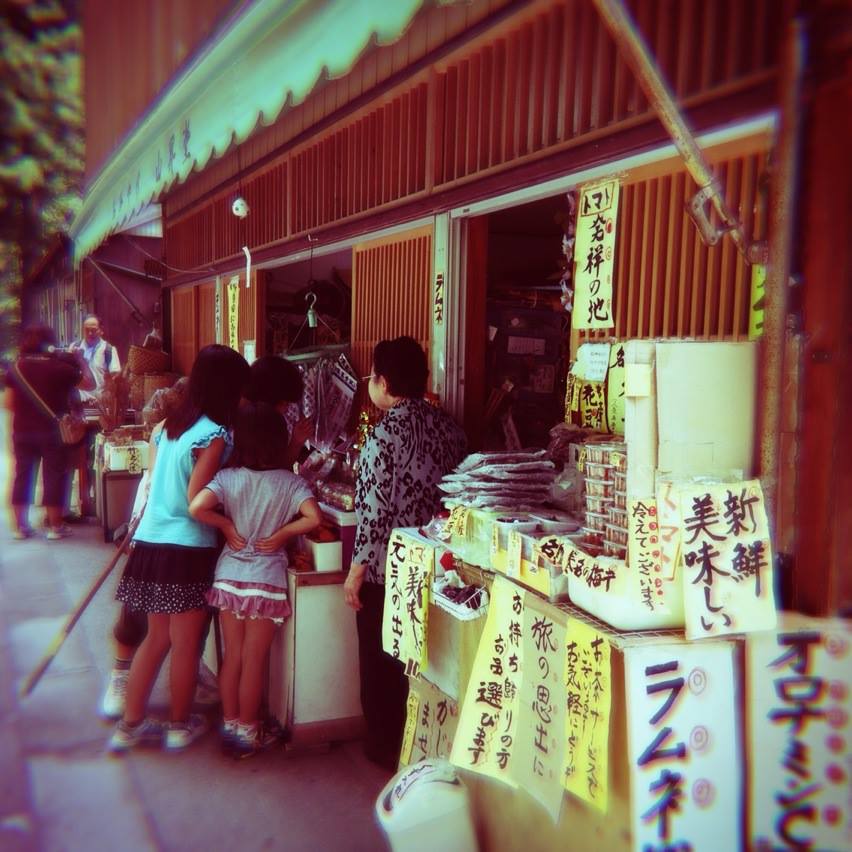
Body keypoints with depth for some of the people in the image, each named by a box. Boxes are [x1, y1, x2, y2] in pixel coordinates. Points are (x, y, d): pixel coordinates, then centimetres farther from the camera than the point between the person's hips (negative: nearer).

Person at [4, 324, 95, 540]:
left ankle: (21, 526, 17)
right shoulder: (59, 367, -9)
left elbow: (9, 403, 2)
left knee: (22, 476, 11)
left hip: (22, 431, 4)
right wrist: (81, 361, 11)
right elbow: (90, 384, -1)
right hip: (52, 431, -4)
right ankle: (55, 526, 7)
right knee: (54, 476, 4)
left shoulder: (16, 368, 1)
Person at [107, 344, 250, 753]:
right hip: (187, 550, -7)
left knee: (157, 638, 19)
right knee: (186, 644, 9)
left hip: (151, 542, 7)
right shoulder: (214, 435, -16)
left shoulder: (168, 425, 7)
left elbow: (156, 483, 11)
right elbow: (197, 501, -19)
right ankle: (180, 726, 24)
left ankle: (130, 724, 26)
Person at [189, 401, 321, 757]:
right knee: (254, 660, 10)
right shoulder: (290, 482, -11)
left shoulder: (227, 477, -7)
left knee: (232, 656, 16)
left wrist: (227, 526, -6)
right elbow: (313, 517, -23)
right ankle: (247, 732, 22)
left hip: (229, 577, 2)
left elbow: (196, 508, -21)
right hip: (267, 581, -2)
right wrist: (281, 534, -9)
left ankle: (229, 725, 29)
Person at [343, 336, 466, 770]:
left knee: (381, 661, 13)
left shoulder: (386, 433, -18)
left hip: (388, 570, -6)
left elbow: (375, 508, -19)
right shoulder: (448, 425, 0)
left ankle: (387, 747, 27)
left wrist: (357, 569, -10)